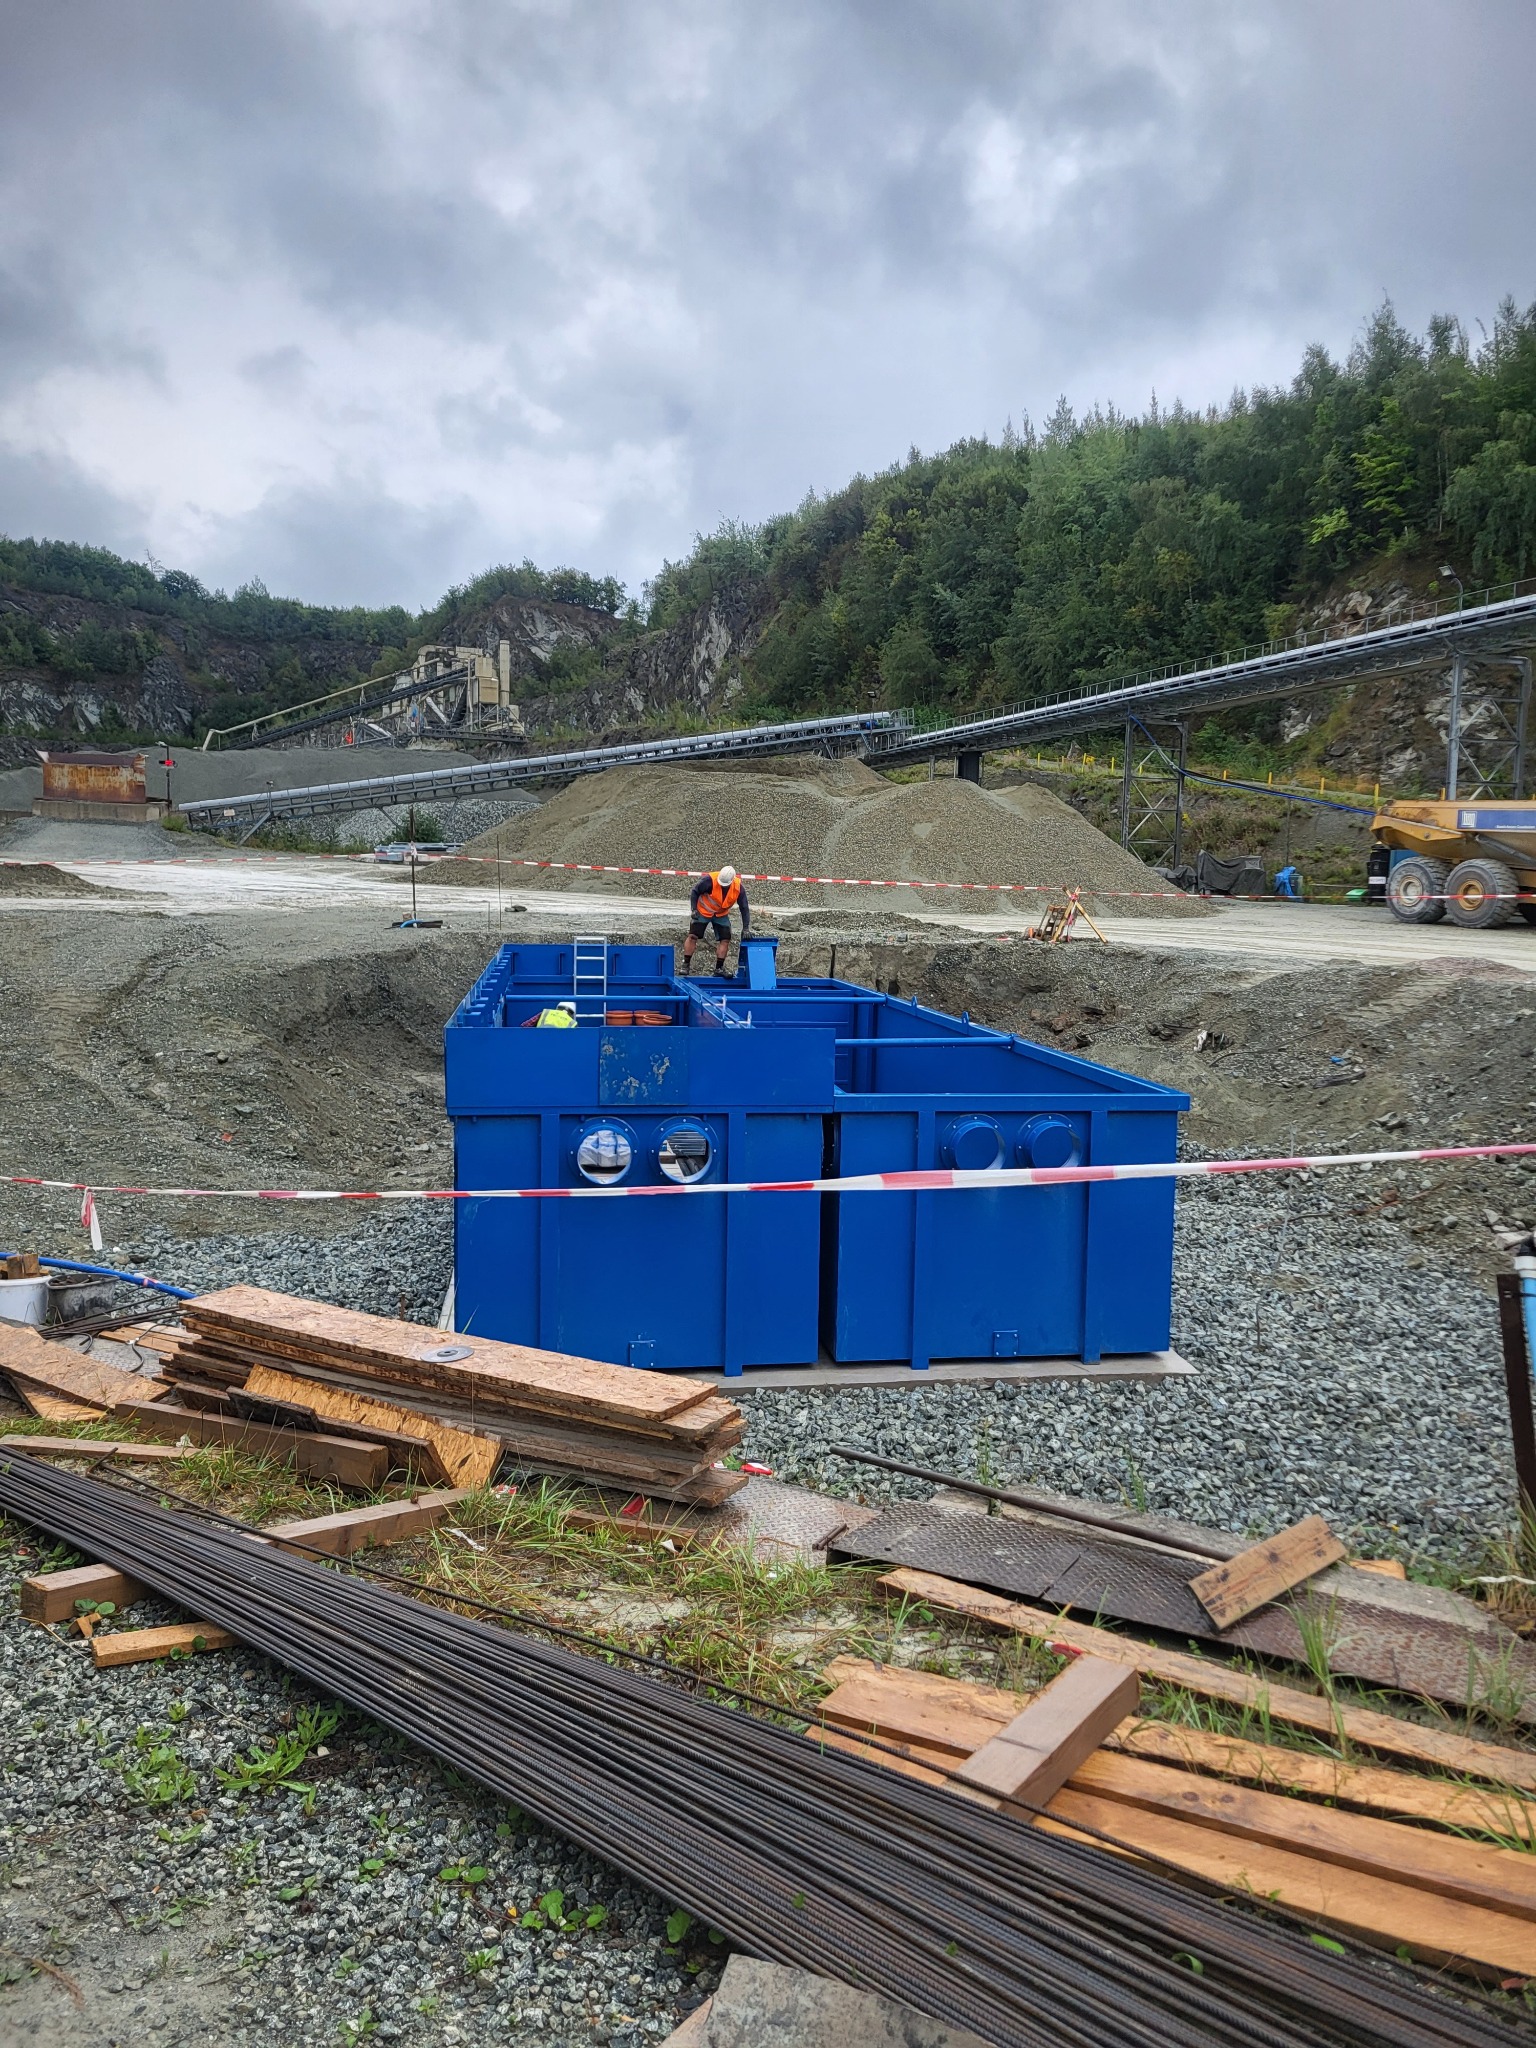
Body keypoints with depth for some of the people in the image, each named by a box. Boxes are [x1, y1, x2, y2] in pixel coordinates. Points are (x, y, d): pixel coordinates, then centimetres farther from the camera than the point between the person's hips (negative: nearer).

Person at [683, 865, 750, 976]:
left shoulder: (738, 888, -20)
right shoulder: (709, 880, -30)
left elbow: (744, 908, -10)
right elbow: (694, 892, -13)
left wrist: (746, 928, -14)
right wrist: (693, 909, -19)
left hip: (721, 915, 3)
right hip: (703, 912, -3)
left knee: (725, 940, -3)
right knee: (693, 936, -9)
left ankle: (719, 968, 6)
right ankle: (686, 965, 1)